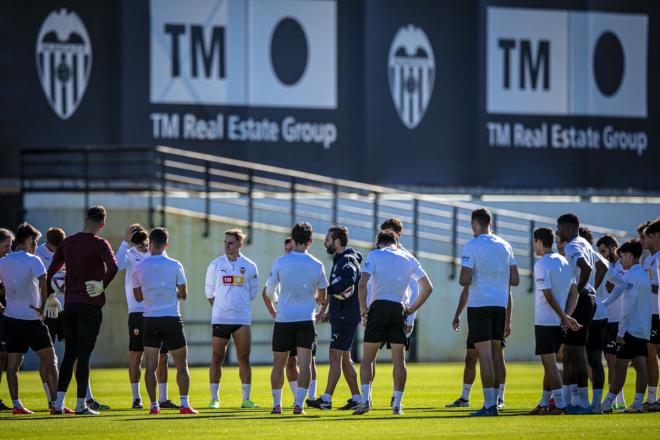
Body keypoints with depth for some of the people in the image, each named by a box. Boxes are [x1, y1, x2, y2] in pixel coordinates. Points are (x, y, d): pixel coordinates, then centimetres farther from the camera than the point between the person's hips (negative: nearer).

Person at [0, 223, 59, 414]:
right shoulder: (32, 260, -9)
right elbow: (44, 283, -22)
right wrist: (43, 306, -11)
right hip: (32, 319, -5)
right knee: (50, 359, 0)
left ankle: (16, 404, 4)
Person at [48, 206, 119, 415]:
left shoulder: (67, 242, 8)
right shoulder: (99, 244, -9)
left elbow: (51, 270, 11)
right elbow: (113, 266, -26)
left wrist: (49, 296, 18)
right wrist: (103, 286, -12)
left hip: (70, 303, 5)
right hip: (90, 304, -5)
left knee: (69, 355, 11)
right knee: (83, 356, -3)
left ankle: (59, 403, 8)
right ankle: (81, 404, -2)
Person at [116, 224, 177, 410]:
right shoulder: (130, 255, 0)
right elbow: (117, 265, -21)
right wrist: (125, 242, -22)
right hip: (138, 312, -4)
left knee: (162, 356, 5)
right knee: (136, 355, -2)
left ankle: (163, 399, 11)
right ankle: (136, 398, 7)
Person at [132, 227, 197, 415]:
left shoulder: (139, 267, -1)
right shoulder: (175, 266, -4)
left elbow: (138, 297, 9)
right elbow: (183, 295, 4)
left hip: (150, 321, 1)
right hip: (171, 319, -1)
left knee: (150, 366, 5)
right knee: (181, 365, 5)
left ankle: (154, 405, 0)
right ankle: (184, 404, -3)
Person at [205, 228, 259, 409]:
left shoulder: (249, 266, 4)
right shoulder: (215, 265, 4)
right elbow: (209, 290, 14)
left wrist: (240, 304, 11)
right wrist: (217, 307, 10)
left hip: (242, 319, 0)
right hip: (219, 319, 0)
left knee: (244, 359, -1)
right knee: (216, 359, -1)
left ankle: (246, 399, 5)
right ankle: (214, 399, 5)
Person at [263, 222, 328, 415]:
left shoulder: (280, 262, -4)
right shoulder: (317, 265, 0)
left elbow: (268, 291, 5)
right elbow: (322, 297, 10)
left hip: (283, 320, 0)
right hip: (306, 320, 0)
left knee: (278, 365, 10)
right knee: (305, 364, -3)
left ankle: (276, 403, 14)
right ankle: (299, 403, -12)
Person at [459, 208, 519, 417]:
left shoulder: (472, 246, -9)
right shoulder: (505, 246, 9)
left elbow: (465, 280, -15)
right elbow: (515, 280, 9)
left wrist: (462, 278, 7)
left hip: (479, 304, -6)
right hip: (500, 304, 6)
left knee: (485, 355, -7)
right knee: (496, 353, 12)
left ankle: (489, 404, -11)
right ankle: (495, 402, 14)